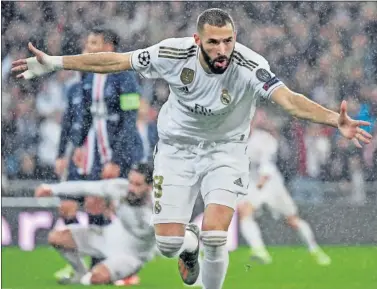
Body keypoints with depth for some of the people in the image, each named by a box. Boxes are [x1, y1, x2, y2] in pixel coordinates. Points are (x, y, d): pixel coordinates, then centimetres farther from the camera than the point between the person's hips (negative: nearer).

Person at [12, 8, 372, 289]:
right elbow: (114, 61, -12)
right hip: (177, 147, 2)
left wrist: (335, 120, -61)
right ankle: (190, 246, 37)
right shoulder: (173, 54, -23)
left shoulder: (249, 66, -30)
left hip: (225, 150, -2)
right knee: (168, 243, -2)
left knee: (214, 233, -21)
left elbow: (288, 99, -44)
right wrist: (54, 63, -10)